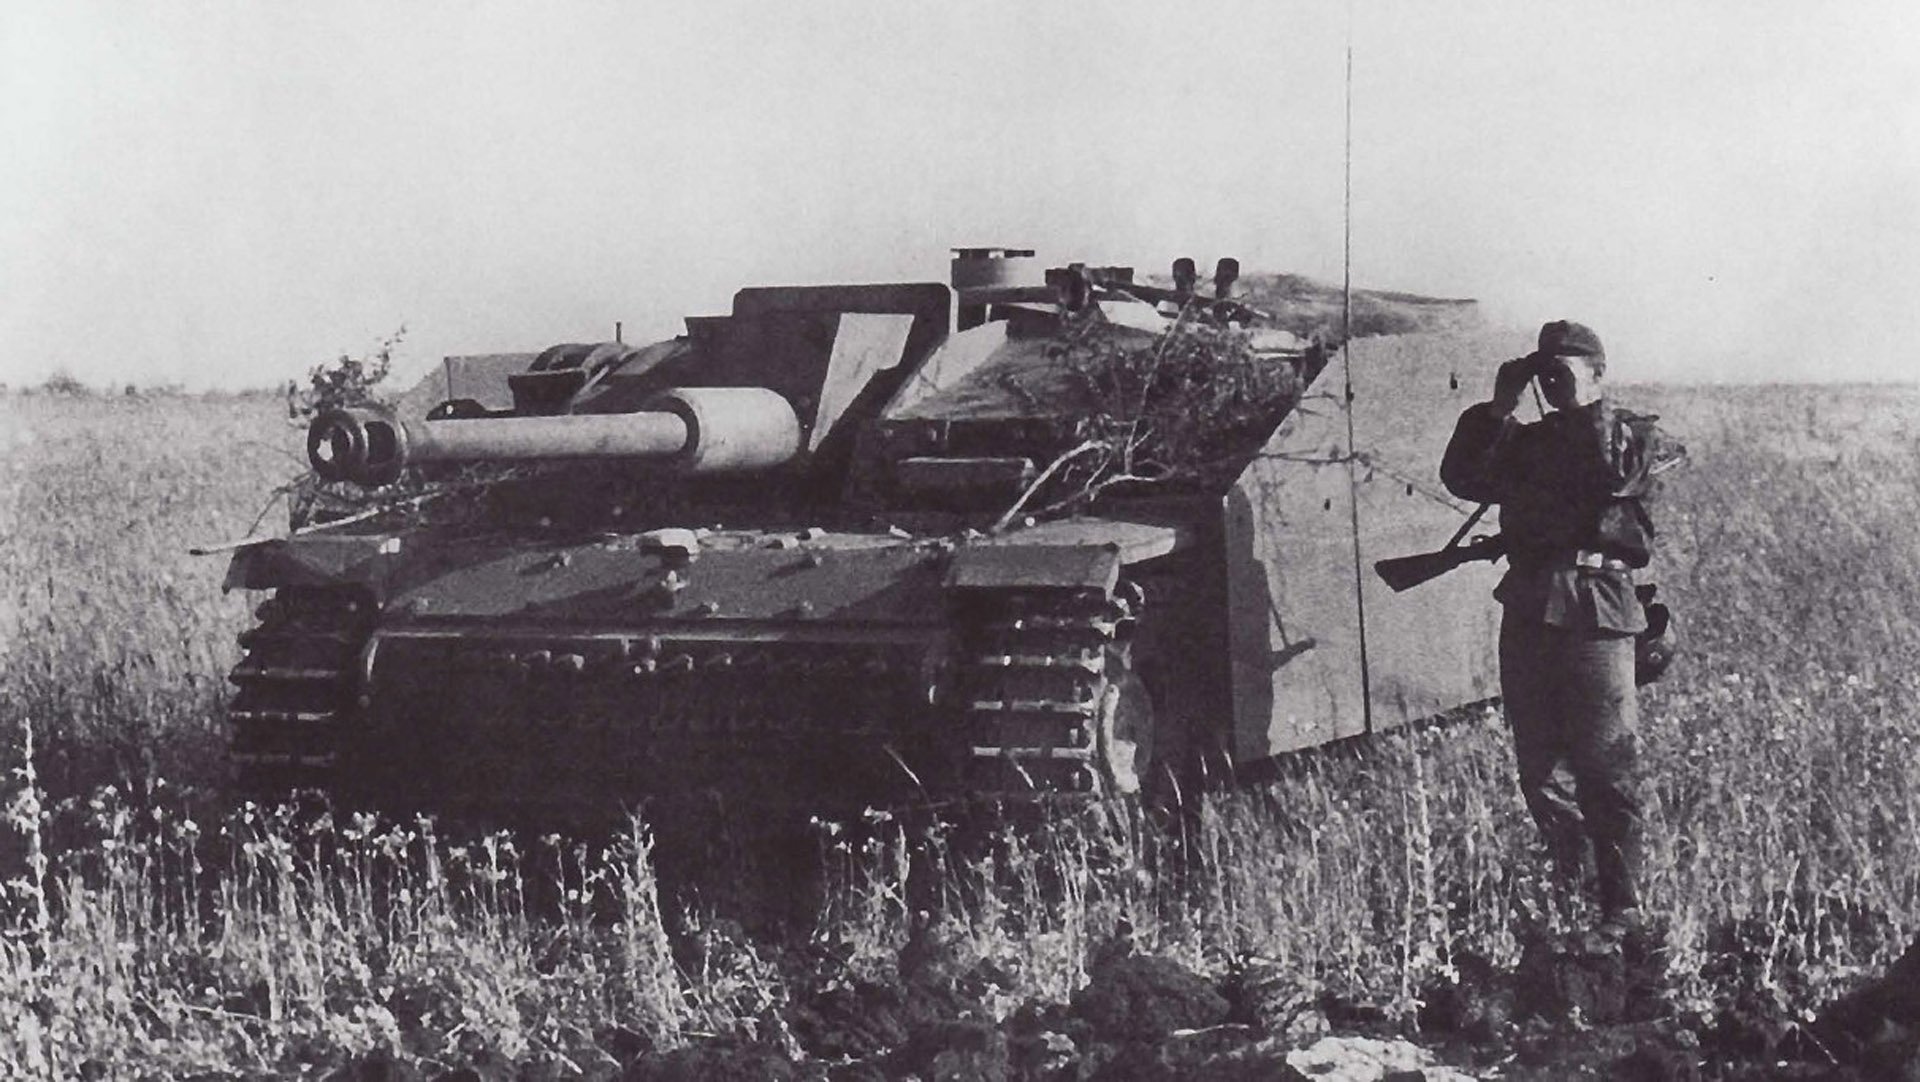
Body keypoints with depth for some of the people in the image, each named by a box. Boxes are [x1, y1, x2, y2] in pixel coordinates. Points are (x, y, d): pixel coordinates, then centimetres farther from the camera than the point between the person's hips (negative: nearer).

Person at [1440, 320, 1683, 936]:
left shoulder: (1637, 437, 7)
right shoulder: (1528, 441, 20)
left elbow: (1615, 476, -15)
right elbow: (1462, 478, 8)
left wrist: (1584, 407, -8)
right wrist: (1497, 409, 2)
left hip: (1596, 612, -5)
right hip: (1526, 610, 5)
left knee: (1605, 770, -8)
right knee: (1537, 770, 8)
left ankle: (1622, 910, -2)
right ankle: (1569, 888, 24)